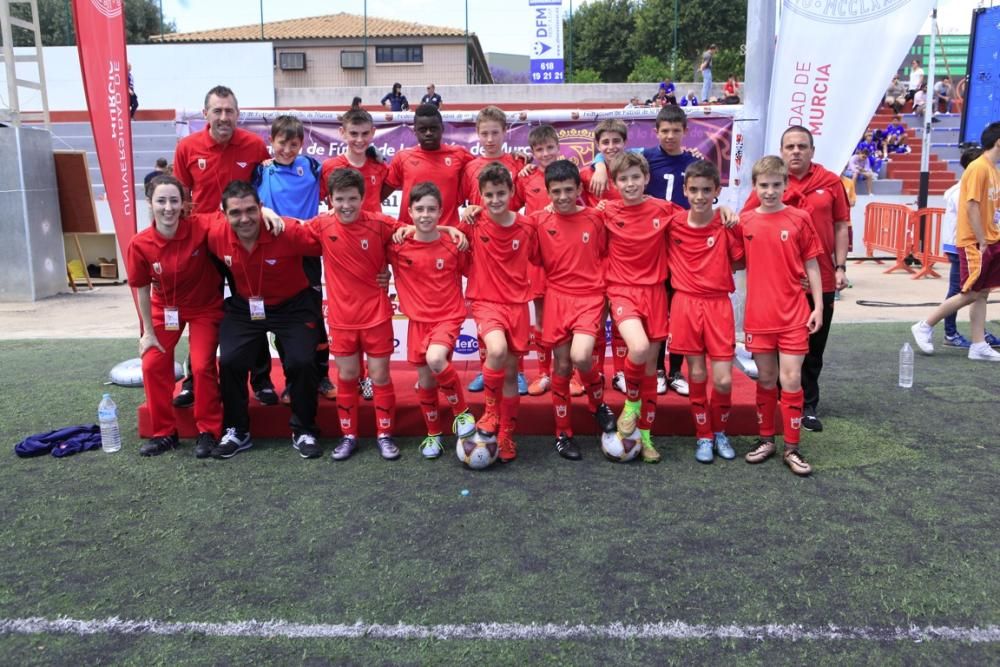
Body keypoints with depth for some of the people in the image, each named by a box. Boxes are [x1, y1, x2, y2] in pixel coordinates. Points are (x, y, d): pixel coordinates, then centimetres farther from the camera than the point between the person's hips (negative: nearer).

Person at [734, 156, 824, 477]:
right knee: (765, 380, 11)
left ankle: (792, 448, 8)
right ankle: (766, 439, 24)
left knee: (791, 380, -2)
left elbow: (811, 265, 2)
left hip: (794, 314, -1)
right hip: (758, 314, 1)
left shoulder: (799, 219, -1)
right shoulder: (743, 221, 2)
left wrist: (818, 306, -1)